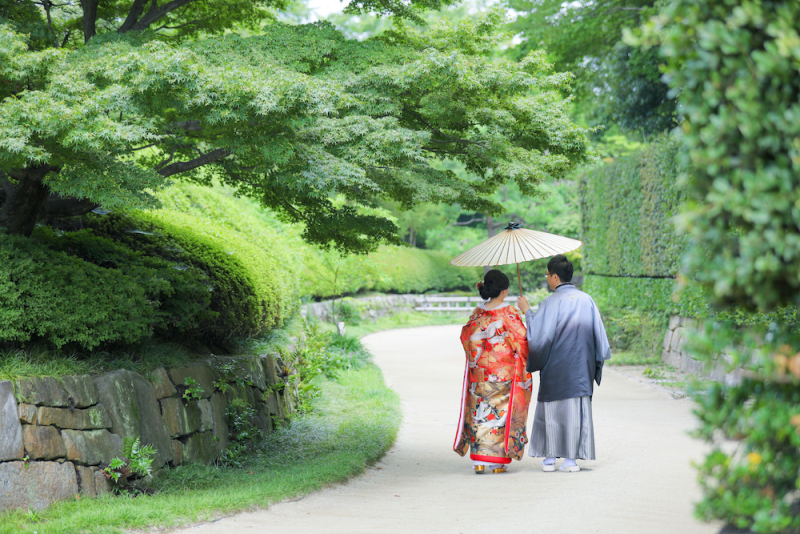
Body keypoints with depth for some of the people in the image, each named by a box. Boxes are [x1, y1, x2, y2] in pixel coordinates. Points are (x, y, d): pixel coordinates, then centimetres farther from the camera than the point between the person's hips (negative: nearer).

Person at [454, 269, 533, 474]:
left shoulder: (477, 313, 1)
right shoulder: (509, 313, -9)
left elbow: (466, 336, 5)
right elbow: (521, 340, -9)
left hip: (479, 372, 3)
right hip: (504, 372, -3)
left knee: (480, 413, 7)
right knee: (501, 413, 4)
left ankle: (478, 461, 4)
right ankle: (497, 460, 4)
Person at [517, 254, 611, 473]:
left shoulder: (551, 303, -12)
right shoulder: (587, 300, 2)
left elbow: (538, 334, -11)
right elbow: (598, 334, 5)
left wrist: (527, 311, 1)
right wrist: (595, 365, 15)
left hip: (555, 367, -3)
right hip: (580, 366, 3)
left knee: (551, 410, 8)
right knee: (576, 410, 6)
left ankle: (550, 458, 9)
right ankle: (570, 459, 4)